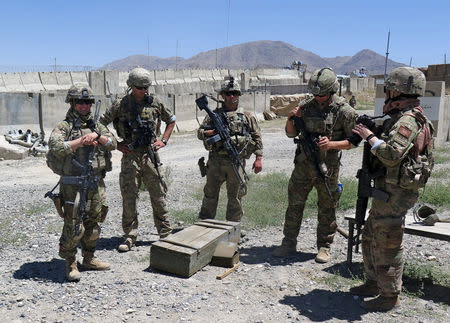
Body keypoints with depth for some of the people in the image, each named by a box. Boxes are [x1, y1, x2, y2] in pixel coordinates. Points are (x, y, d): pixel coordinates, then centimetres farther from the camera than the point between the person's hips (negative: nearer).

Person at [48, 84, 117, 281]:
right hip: (73, 185, -6)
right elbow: (55, 147, -20)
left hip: (96, 183, 6)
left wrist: (96, 136, -14)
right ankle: (70, 263, 12)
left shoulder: (96, 126, 13)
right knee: (74, 227, -5)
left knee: (93, 224, 14)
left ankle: (89, 259, 29)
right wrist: (81, 141, -19)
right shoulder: (64, 127, -4)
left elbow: (113, 144, 2)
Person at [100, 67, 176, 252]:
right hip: (130, 155, -1)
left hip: (150, 154, 2)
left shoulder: (155, 103, 5)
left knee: (158, 195, 7)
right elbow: (100, 124, 5)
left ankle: (166, 234, 18)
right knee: (128, 197, 2)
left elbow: (171, 120, 19)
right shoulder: (120, 105, -2)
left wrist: (163, 140, 7)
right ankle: (130, 236, 13)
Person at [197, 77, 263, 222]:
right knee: (210, 193, 8)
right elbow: (200, 132, 8)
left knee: (235, 196, 6)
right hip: (215, 161, 1)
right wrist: (212, 132, -12)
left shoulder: (247, 116, 9)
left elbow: (257, 138, 8)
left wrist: (259, 158, 0)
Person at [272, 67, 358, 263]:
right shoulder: (307, 107, 2)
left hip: (327, 168, -3)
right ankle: (289, 244, 21)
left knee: (327, 209, 8)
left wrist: (332, 144, -19)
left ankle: (324, 247, 23)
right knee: (294, 204, 8)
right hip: (303, 165, 3)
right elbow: (291, 133, 10)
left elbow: (353, 141, -3)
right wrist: (291, 118, -10)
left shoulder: (344, 111, -6)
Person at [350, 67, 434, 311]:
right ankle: (374, 283, 33)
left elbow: (392, 154, -30)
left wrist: (370, 137, -17)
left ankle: (390, 296, 11)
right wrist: (371, 135, 11)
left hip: (396, 192, -11)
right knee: (371, 236, 19)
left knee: (388, 243, -1)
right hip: (387, 189, 11)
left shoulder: (408, 120, -17)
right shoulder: (401, 117, 15)